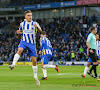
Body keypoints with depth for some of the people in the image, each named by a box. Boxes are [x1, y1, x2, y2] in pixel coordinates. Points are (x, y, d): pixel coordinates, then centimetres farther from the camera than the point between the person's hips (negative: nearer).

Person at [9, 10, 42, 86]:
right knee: (19, 50, -34)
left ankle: (35, 76, 18)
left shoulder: (34, 23, -2)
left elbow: (41, 31, -16)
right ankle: (13, 64, -48)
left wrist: (37, 27, -38)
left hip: (32, 43, 0)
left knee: (34, 60, 2)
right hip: (24, 42, 0)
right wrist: (19, 32, 0)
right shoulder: (22, 24, 6)